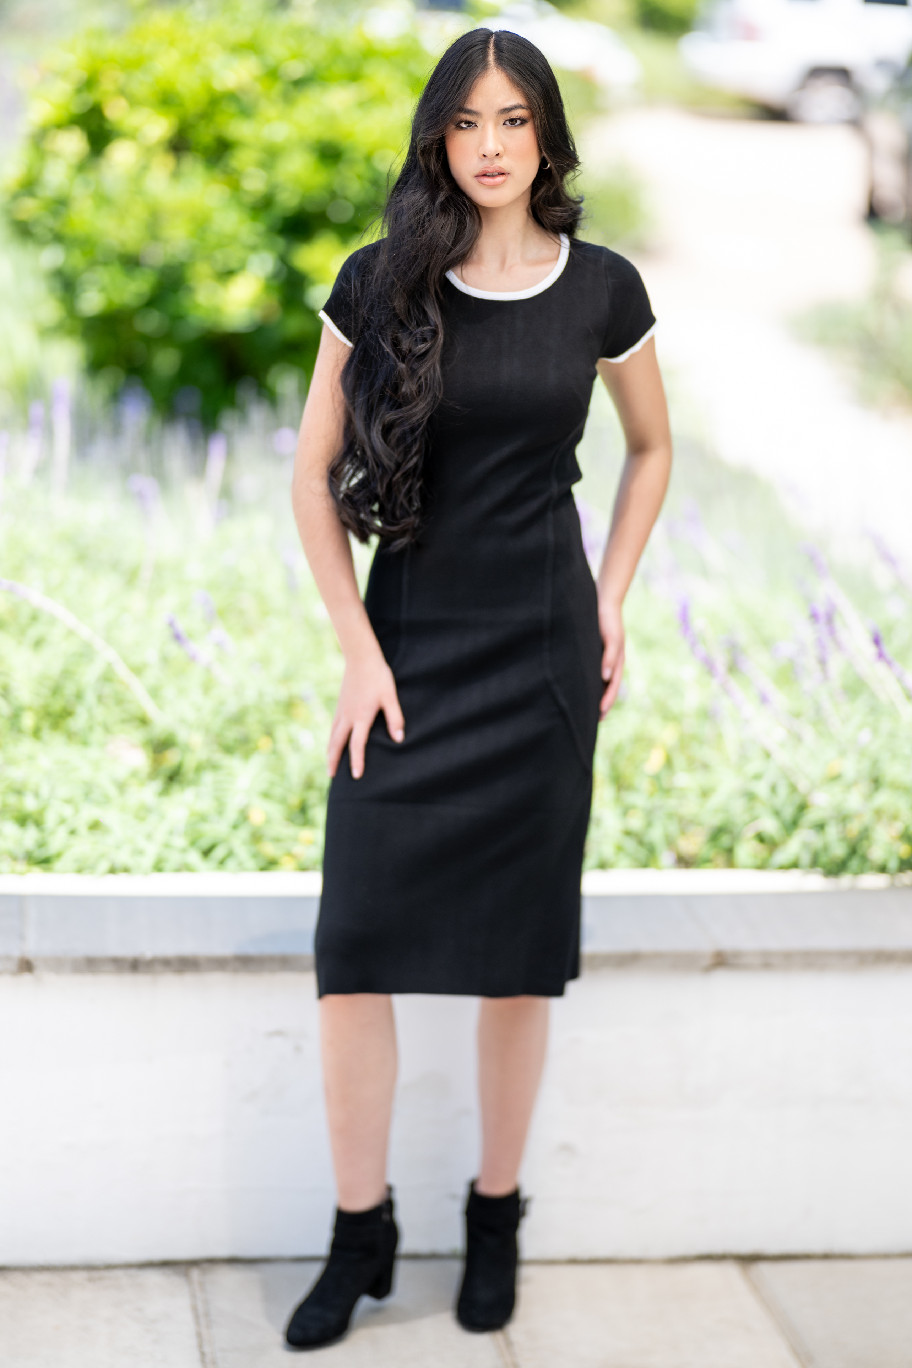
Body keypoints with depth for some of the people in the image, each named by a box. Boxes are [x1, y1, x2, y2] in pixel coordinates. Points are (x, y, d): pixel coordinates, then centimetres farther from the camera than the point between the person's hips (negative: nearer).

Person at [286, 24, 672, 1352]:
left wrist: (613, 599, 5)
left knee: (519, 953, 7)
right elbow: (312, 474, 2)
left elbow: (653, 448, 15)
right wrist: (358, 648, -5)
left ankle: (497, 1216, 23)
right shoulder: (379, 284, -3)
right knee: (356, 945, -3)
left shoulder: (600, 289, -1)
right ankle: (361, 1230, 12)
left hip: (541, 654, 0)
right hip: (408, 644, 0)